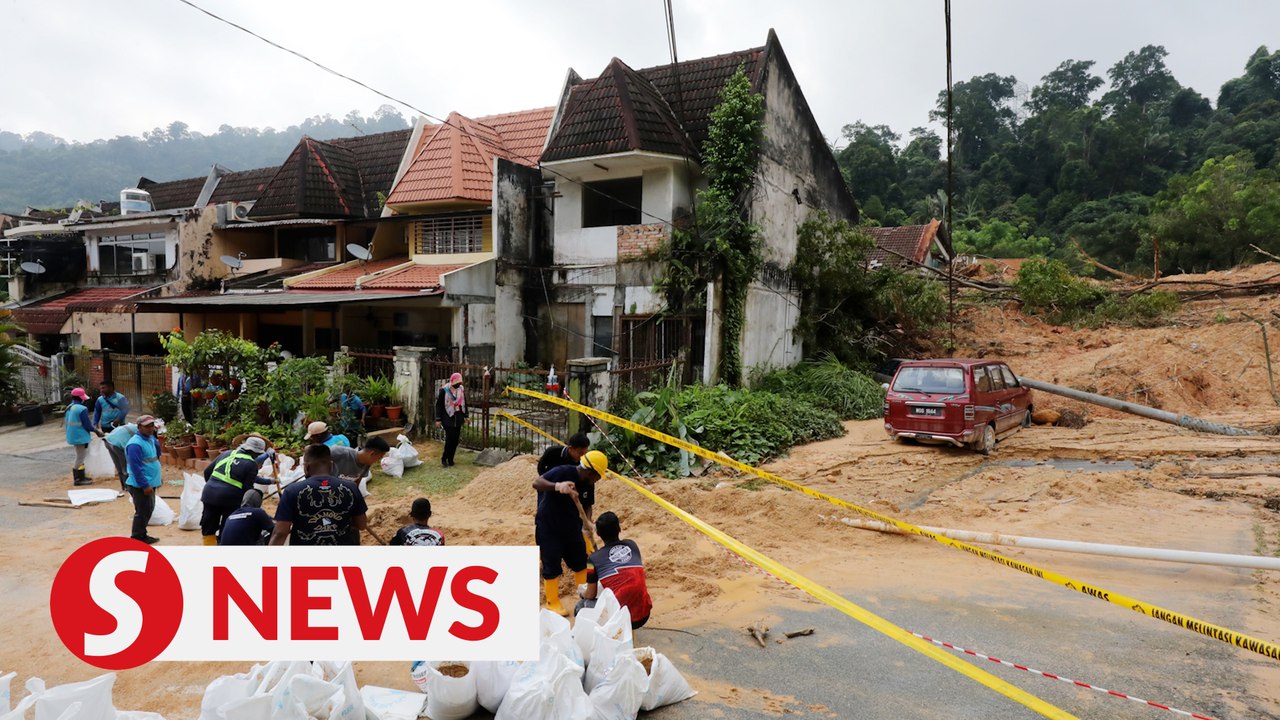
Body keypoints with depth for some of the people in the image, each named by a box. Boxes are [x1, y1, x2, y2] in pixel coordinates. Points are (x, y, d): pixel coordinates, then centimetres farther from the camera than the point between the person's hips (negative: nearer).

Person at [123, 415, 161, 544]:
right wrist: (145, 485, -23)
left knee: (149, 510, 19)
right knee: (143, 512, -2)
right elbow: (135, 467, -23)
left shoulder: (150, 439, 8)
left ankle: (142, 535, 31)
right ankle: (136, 539, 9)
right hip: (141, 485, -10)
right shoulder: (135, 444, -20)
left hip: (150, 483, 10)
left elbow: (157, 455, 22)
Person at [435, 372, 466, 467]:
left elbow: (464, 403, 16)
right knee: (450, 438, -10)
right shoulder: (444, 390, -11)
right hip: (448, 418, -5)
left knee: (455, 439, 5)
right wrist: (438, 419, -9)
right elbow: (439, 405, -7)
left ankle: (450, 459, 15)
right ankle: (444, 458, 6)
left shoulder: (461, 389, 5)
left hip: (458, 418, 5)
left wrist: (465, 416, 15)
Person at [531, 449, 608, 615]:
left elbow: (587, 505, 5)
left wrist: (588, 522, -16)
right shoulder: (563, 472, -28)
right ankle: (552, 603, 19)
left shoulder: (588, 483, -6)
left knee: (581, 561, 15)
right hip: (549, 528, -7)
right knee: (552, 565, 1)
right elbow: (536, 483, -39)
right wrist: (557, 486, -57)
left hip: (572, 527, 7)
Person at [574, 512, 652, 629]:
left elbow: (590, 595, 7)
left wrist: (583, 595, 31)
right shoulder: (632, 545, 7)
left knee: (581, 606, 18)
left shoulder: (594, 559, -4)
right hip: (644, 616, 4)